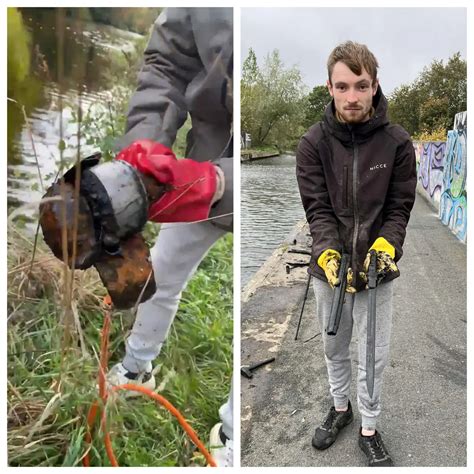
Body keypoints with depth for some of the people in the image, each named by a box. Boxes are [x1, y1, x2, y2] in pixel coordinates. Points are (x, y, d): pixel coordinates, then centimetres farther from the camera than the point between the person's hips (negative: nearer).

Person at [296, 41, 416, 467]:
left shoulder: (397, 142, -9)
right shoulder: (314, 143, -8)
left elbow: (399, 208, -5)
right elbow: (317, 207, -11)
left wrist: (385, 246, -24)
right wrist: (328, 252, -27)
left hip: (377, 269, -1)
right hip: (329, 266, 1)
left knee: (373, 356, 9)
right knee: (335, 348, 20)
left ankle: (369, 429, 33)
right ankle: (340, 408, 45)